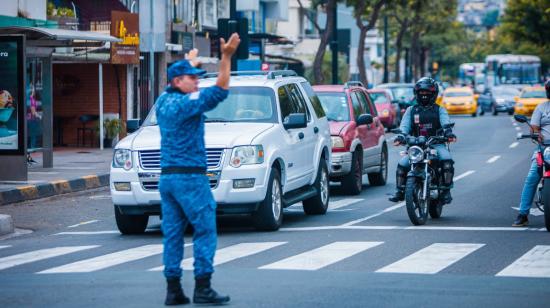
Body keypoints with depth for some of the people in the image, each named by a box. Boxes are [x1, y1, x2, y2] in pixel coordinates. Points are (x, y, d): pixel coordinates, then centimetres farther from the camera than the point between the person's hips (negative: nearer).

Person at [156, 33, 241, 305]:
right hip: (190, 177, -8)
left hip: (166, 177, 8)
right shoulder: (187, 104, -13)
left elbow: (174, 84, 32)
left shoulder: (163, 101, 10)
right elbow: (220, 90, -19)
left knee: (172, 233, 7)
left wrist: (189, 60, 41)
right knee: (205, 231, -4)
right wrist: (226, 57, -18)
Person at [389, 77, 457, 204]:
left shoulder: (439, 110, 14)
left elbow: (445, 122, -6)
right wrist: (401, 135, -22)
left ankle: (446, 191, -24)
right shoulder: (411, 110, 18)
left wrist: (448, 132, -30)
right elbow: (405, 124, 1)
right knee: (402, 164, -16)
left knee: (447, 161, -29)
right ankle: (400, 192, -2)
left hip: (436, 144, -2)